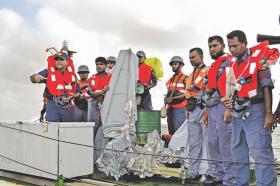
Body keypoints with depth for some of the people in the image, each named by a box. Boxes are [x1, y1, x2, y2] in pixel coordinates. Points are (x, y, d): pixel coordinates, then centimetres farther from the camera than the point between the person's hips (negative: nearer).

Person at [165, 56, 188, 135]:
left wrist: (174, 98, -18)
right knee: (171, 131, 11)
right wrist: (166, 99, 10)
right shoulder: (170, 80, 21)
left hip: (180, 108, -8)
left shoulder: (185, 78, -2)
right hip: (170, 108, 8)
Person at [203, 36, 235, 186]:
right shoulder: (211, 67, 25)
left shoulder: (229, 61, -2)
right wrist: (207, 110, 22)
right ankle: (215, 174, 20)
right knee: (212, 142, 11)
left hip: (223, 106, -9)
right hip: (212, 108, 9)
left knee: (225, 144, -9)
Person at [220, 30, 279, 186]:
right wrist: (226, 99, 1)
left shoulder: (258, 57, -5)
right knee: (238, 151, 13)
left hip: (255, 111, -7)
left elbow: (267, 86, -10)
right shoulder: (231, 64, 13)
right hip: (237, 112, 7)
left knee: (260, 151, -10)